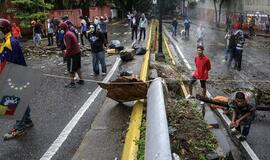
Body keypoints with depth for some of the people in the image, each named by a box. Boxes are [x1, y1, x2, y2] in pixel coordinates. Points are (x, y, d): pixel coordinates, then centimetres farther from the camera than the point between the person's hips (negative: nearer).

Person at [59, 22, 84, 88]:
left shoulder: (67, 35, -17)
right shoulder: (70, 33, 13)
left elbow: (68, 46, -22)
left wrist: (66, 54, -12)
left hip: (73, 54, -10)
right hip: (77, 52, 10)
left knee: (71, 69, 1)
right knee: (77, 67, 19)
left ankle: (72, 83, 8)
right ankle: (81, 80, 26)